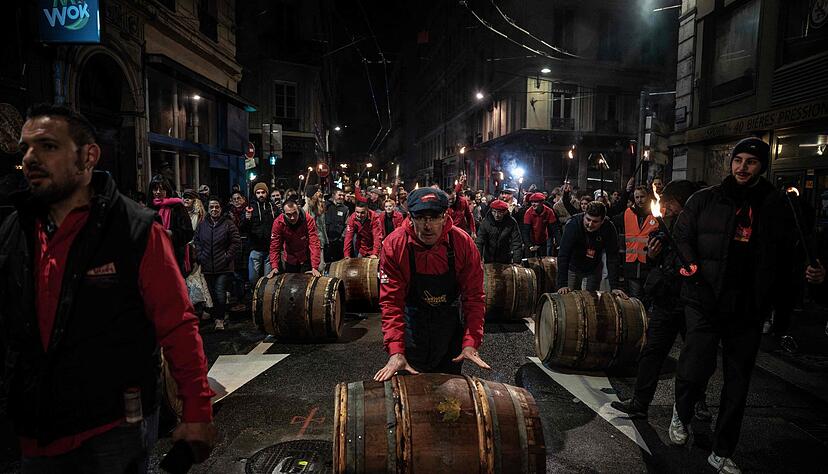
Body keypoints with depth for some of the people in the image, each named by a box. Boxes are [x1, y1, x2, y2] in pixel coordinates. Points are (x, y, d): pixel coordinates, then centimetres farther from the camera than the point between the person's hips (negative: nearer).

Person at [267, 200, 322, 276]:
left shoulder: (308, 220, -25)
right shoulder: (278, 222, -20)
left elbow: (314, 243, -27)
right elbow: (275, 246, -16)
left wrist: (315, 267, -33)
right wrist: (275, 267, -25)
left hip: (306, 260, -2)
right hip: (289, 260, 2)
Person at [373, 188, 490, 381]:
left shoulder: (463, 243, -19)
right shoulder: (394, 245, -22)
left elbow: (474, 296, -15)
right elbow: (391, 301, -22)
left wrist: (470, 343, -24)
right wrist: (395, 352, -30)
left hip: (449, 320, 2)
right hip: (411, 320, -1)